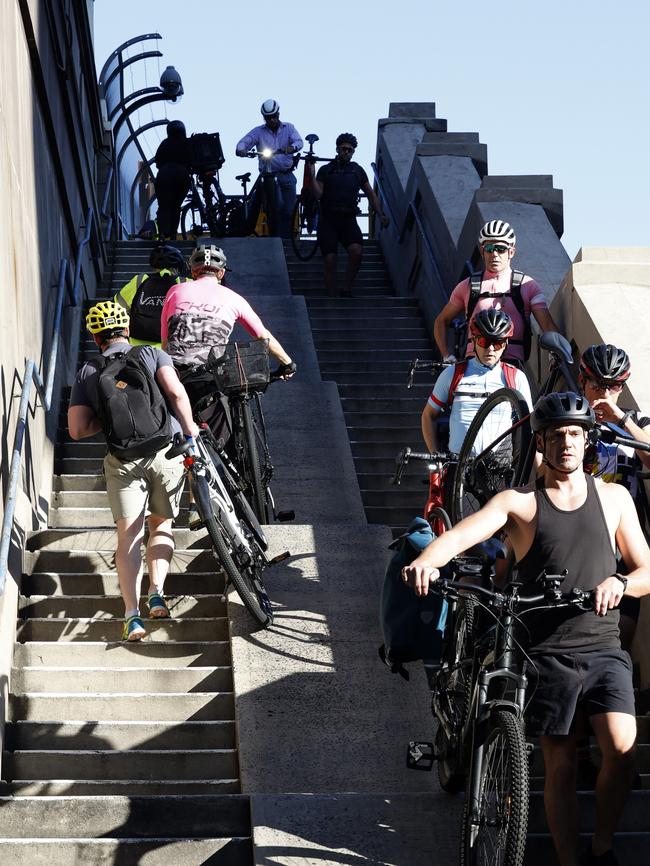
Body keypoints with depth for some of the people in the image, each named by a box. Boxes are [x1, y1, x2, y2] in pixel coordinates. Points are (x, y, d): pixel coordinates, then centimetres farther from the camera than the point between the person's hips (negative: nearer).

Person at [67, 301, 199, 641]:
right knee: (162, 524, 19)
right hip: (166, 452, 0)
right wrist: (189, 428, 3)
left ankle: (132, 614, -13)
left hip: (123, 461, 0)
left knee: (128, 535, 0)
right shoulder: (151, 354, 6)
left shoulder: (87, 374, 10)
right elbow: (176, 392, -11)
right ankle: (157, 593, 2)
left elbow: (77, 429, 1)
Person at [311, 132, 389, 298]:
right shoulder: (326, 170, 8)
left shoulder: (357, 170, 14)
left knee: (356, 251, -27)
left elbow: (371, 194, 20)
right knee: (330, 261, -11)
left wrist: (380, 214, 11)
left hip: (348, 219, 1)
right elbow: (318, 194, -3)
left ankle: (346, 290, -14)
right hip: (328, 220, -1)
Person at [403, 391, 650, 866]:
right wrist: (426, 561, -40)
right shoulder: (519, 502, 0)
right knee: (561, 767, 2)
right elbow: (464, 532, -18)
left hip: (603, 648, 1)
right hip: (548, 653, -1)